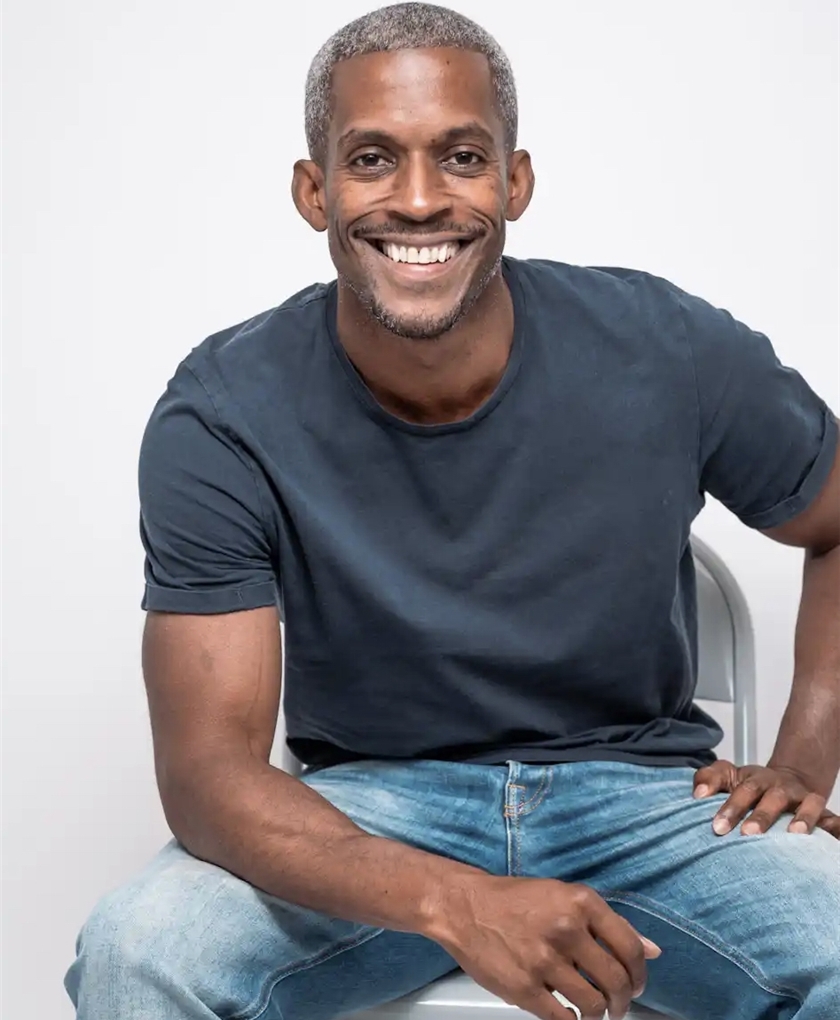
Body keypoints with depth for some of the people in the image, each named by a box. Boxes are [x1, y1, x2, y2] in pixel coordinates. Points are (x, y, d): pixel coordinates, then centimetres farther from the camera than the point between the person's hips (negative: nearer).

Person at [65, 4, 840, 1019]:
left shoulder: (671, 354, -11)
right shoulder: (221, 419, -15)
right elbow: (209, 769, -19)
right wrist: (451, 902, -35)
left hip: (640, 789, 0)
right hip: (368, 806, 0)